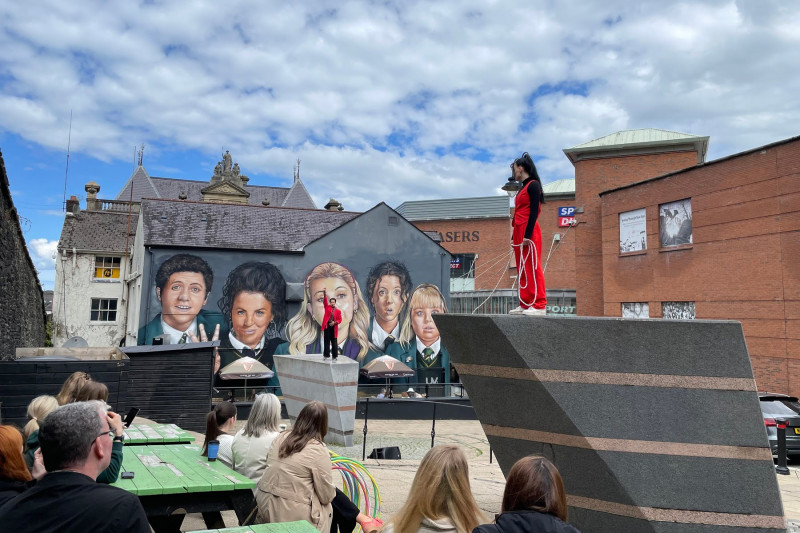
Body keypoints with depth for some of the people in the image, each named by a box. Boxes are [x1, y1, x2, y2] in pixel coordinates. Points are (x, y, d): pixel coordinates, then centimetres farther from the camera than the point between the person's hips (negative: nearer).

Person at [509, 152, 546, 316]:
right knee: (522, 270, 7)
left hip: (528, 232, -9)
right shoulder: (522, 188, 21)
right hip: (519, 231, 9)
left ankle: (539, 305, -9)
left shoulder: (533, 185, -5)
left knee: (532, 268, -10)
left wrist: (528, 234, -20)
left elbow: (534, 211, -14)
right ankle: (525, 304, 9)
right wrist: (514, 236, 16)